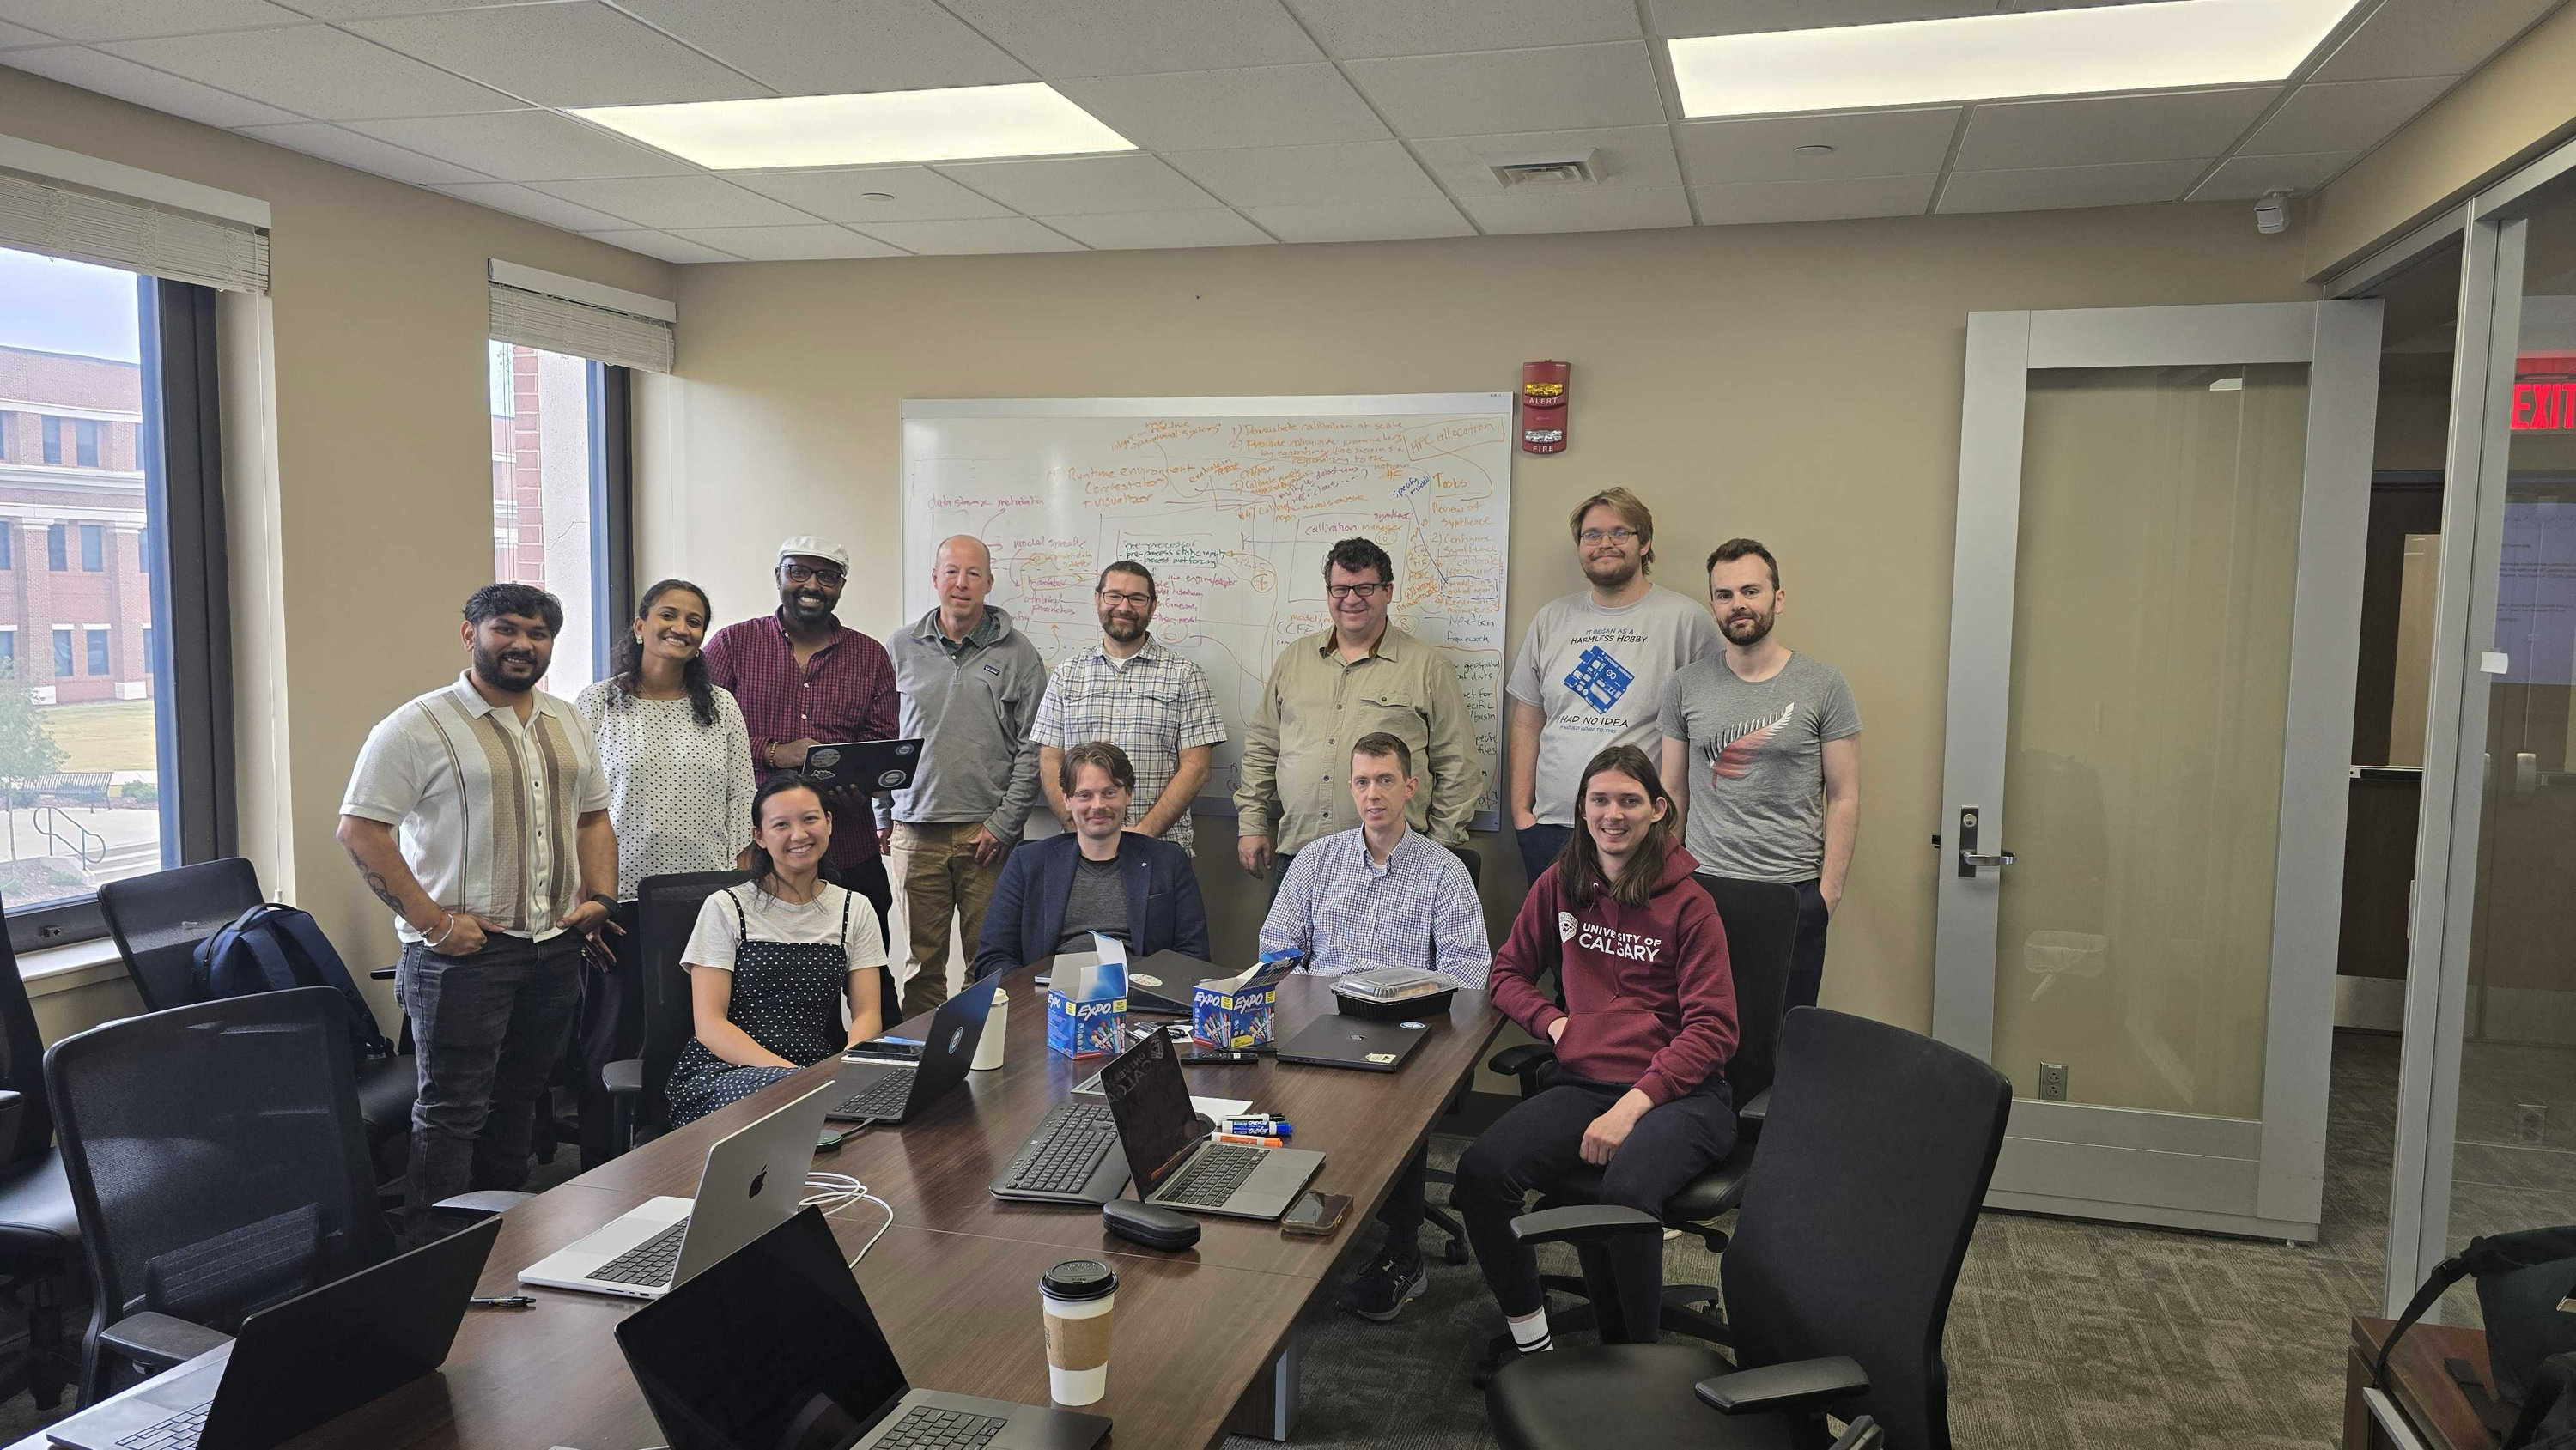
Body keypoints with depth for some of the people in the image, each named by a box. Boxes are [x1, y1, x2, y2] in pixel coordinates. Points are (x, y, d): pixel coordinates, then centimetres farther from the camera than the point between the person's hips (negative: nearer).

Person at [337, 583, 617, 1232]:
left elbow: (592, 816, 20)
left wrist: (600, 897, 5)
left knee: (518, 1104, 16)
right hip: (464, 950, -6)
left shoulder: (566, 723, 13)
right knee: (452, 1110, -3)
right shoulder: (418, 727, -8)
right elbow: (360, 830, -12)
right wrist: (432, 921, -16)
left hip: (555, 949, 7)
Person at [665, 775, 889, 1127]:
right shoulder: (725, 908, 4)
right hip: (725, 1070, -3)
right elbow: (709, 1023, -4)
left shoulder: (854, 910, 14)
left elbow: (867, 1014, 8)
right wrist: (788, 1071, -20)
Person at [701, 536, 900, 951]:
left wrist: (861, 788, -11)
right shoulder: (732, 644, 7)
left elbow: (885, 743, 10)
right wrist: (773, 753, -14)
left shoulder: (871, 656, 13)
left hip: (848, 854, 2)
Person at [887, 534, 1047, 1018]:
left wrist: (1005, 824, -7)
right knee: (922, 961, 5)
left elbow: (1032, 747, -1)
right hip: (916, 831, 2)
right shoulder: (903, 649, 9)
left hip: (987, 833, -1)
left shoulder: (1016, 652, 2)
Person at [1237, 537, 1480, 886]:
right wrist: (1251, 824, 12)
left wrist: (1440, 848, -1)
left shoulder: (1427, 666, 3)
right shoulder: (1294, 659, 15)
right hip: (1296, 856, 3)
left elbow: (1458, 768, 3)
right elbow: (1261, 749, 19)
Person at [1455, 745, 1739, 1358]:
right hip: (1584, 1082, 4)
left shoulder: (1687, 903, -1)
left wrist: (1633, 1105, -17)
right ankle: (1529, 1341, -6)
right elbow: (1508, 971, 23)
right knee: (1480, 1171, -24)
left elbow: (1711, 1030, -6)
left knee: (1625, 1190, -36)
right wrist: (1553, 1021, 1)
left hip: (1678, 1092, -4)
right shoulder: (1560, 885, 12)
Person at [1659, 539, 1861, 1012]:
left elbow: (1843, 797, 0)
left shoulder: (1823, 684, -1)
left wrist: (1829, 889, -6)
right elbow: (1674, 792, 10)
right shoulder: (1687, 685, 5)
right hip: (1704, 885, 2)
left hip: (1794, 890, -2)